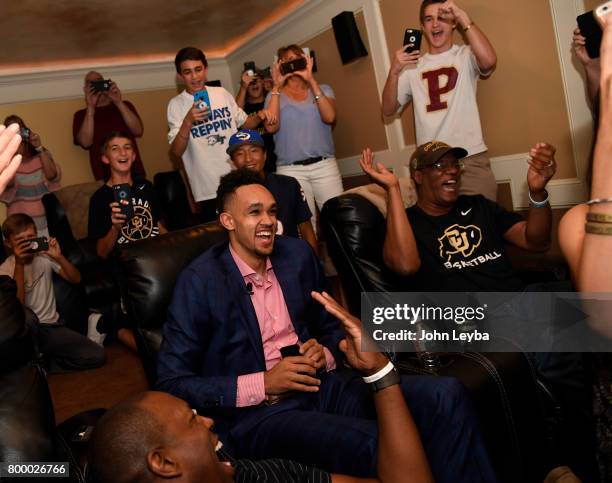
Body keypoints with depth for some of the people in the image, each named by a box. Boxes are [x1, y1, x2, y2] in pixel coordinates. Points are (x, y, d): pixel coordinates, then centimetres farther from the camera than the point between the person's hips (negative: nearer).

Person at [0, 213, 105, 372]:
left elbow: (76, 279, 1)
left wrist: (59, 257, -16)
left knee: (96, 355, -18)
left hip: (53, 325, 4)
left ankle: (47, 364, 3)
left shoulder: (44, 256, 6)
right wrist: (19, 264, -22)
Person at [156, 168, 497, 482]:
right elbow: (172, 385, -8)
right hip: (256, 413, -5)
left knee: (445, 394, -18)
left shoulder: (297, 254, 9)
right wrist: (263, 384, -16)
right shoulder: (200, 281, -7)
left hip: (319, 385, 6)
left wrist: (326, 354, -3)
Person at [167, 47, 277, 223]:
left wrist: (260, 116, -2)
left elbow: (243, 122, 19)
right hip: (208, 190, -3)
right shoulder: (176, 104, -2)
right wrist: (188, 121, -25)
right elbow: (176, 151, -10)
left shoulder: (222, 93, 7)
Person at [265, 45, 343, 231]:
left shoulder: (322, 90, 12)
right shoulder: (275, 95, 10)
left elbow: (329, 117, -10)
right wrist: (277, 86, -8)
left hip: (324, 165, 1)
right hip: (290, 170, -1)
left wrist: (311, 80, -12)